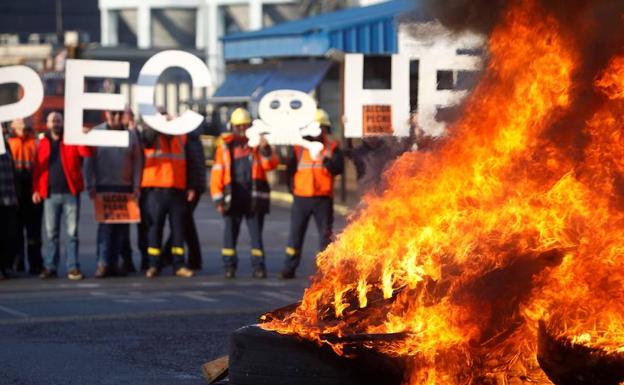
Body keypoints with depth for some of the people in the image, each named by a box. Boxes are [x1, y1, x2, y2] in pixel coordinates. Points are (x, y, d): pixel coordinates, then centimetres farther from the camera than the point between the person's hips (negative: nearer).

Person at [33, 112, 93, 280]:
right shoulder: (43, 143, 10)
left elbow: (87, 153, -8)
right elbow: (38, 168, 7)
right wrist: (36, 189, -1)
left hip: (70, 193, -1)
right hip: (50, 194, 1)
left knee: (72, 232, -1)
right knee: (51, 233, 4)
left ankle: (73, 268, 1)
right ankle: (50, 267, 10)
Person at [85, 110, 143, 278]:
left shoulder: (130, 135, 8)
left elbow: (137, 162, 9)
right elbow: (88, 162, 0)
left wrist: (136, 185, 0)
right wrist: (90, 186, -7)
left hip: (125, 188, 3)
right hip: (104, 187, -3)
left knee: (122, 226, 3)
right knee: (105, 224, -10)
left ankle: (114, 262, 9)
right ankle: (103, 263, -11)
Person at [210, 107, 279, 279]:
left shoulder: (257, 144, 8)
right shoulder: (225, 147, 6)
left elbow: (271, 164, -4)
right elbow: (217, 173, 2)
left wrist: (266, 150, -23)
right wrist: (218, 198, -4)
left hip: (255, 197, 0)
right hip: (232, 197, 0)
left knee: (256, 232, 2)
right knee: (230, 232, 2)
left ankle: (258, 266, 5)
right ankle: (229, 266, 8)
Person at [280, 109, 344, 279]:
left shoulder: (332, 147, 2)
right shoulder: (299, 147, 5)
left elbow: (339, 168, -11)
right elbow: (290, 168, 11)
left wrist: (328, 162, -29)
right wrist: (292, 187, 6)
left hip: (323, 199, -1)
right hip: (301, 198, 1)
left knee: (325, 233, 3)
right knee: (296, 233, 3)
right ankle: (289, 268, 6)